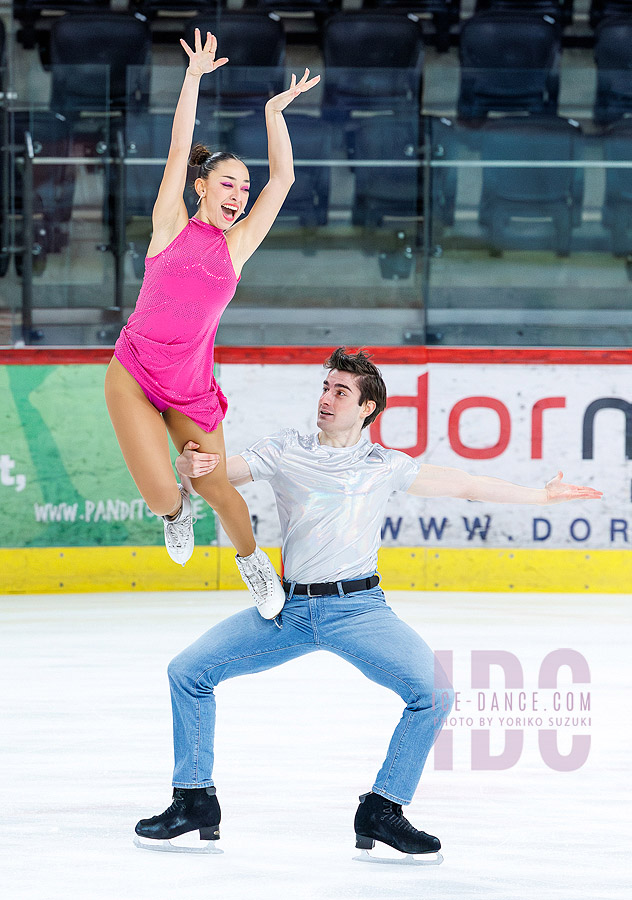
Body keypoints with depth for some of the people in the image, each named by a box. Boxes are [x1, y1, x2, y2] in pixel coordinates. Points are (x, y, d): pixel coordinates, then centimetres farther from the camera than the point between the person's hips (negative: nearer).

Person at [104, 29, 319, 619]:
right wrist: (193, 77, -12)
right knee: (161, 495, -15)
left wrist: (275, 113, -1)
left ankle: (251, 558, 32)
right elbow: (179, 151, -7)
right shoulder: (171, 226, 0)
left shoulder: (236, 245, 6)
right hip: (134, 376, -3)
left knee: (214, 486, 1)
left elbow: (282, 179, 3)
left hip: (192, 387, 3)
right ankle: (176, 511, 23)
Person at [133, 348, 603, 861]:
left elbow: (465, 485, 15)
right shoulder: (285, 452, 8)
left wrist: (542, 496, 17)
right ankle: (195, 801, 5)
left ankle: (382, 811, -7)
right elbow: (220, 473, 1)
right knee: (188, 671, -8)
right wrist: (189, 467, -24)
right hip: (289, 608, 1)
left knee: (434, 693, -21)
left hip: (358, 607, -1)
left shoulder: (385, 466, 8)